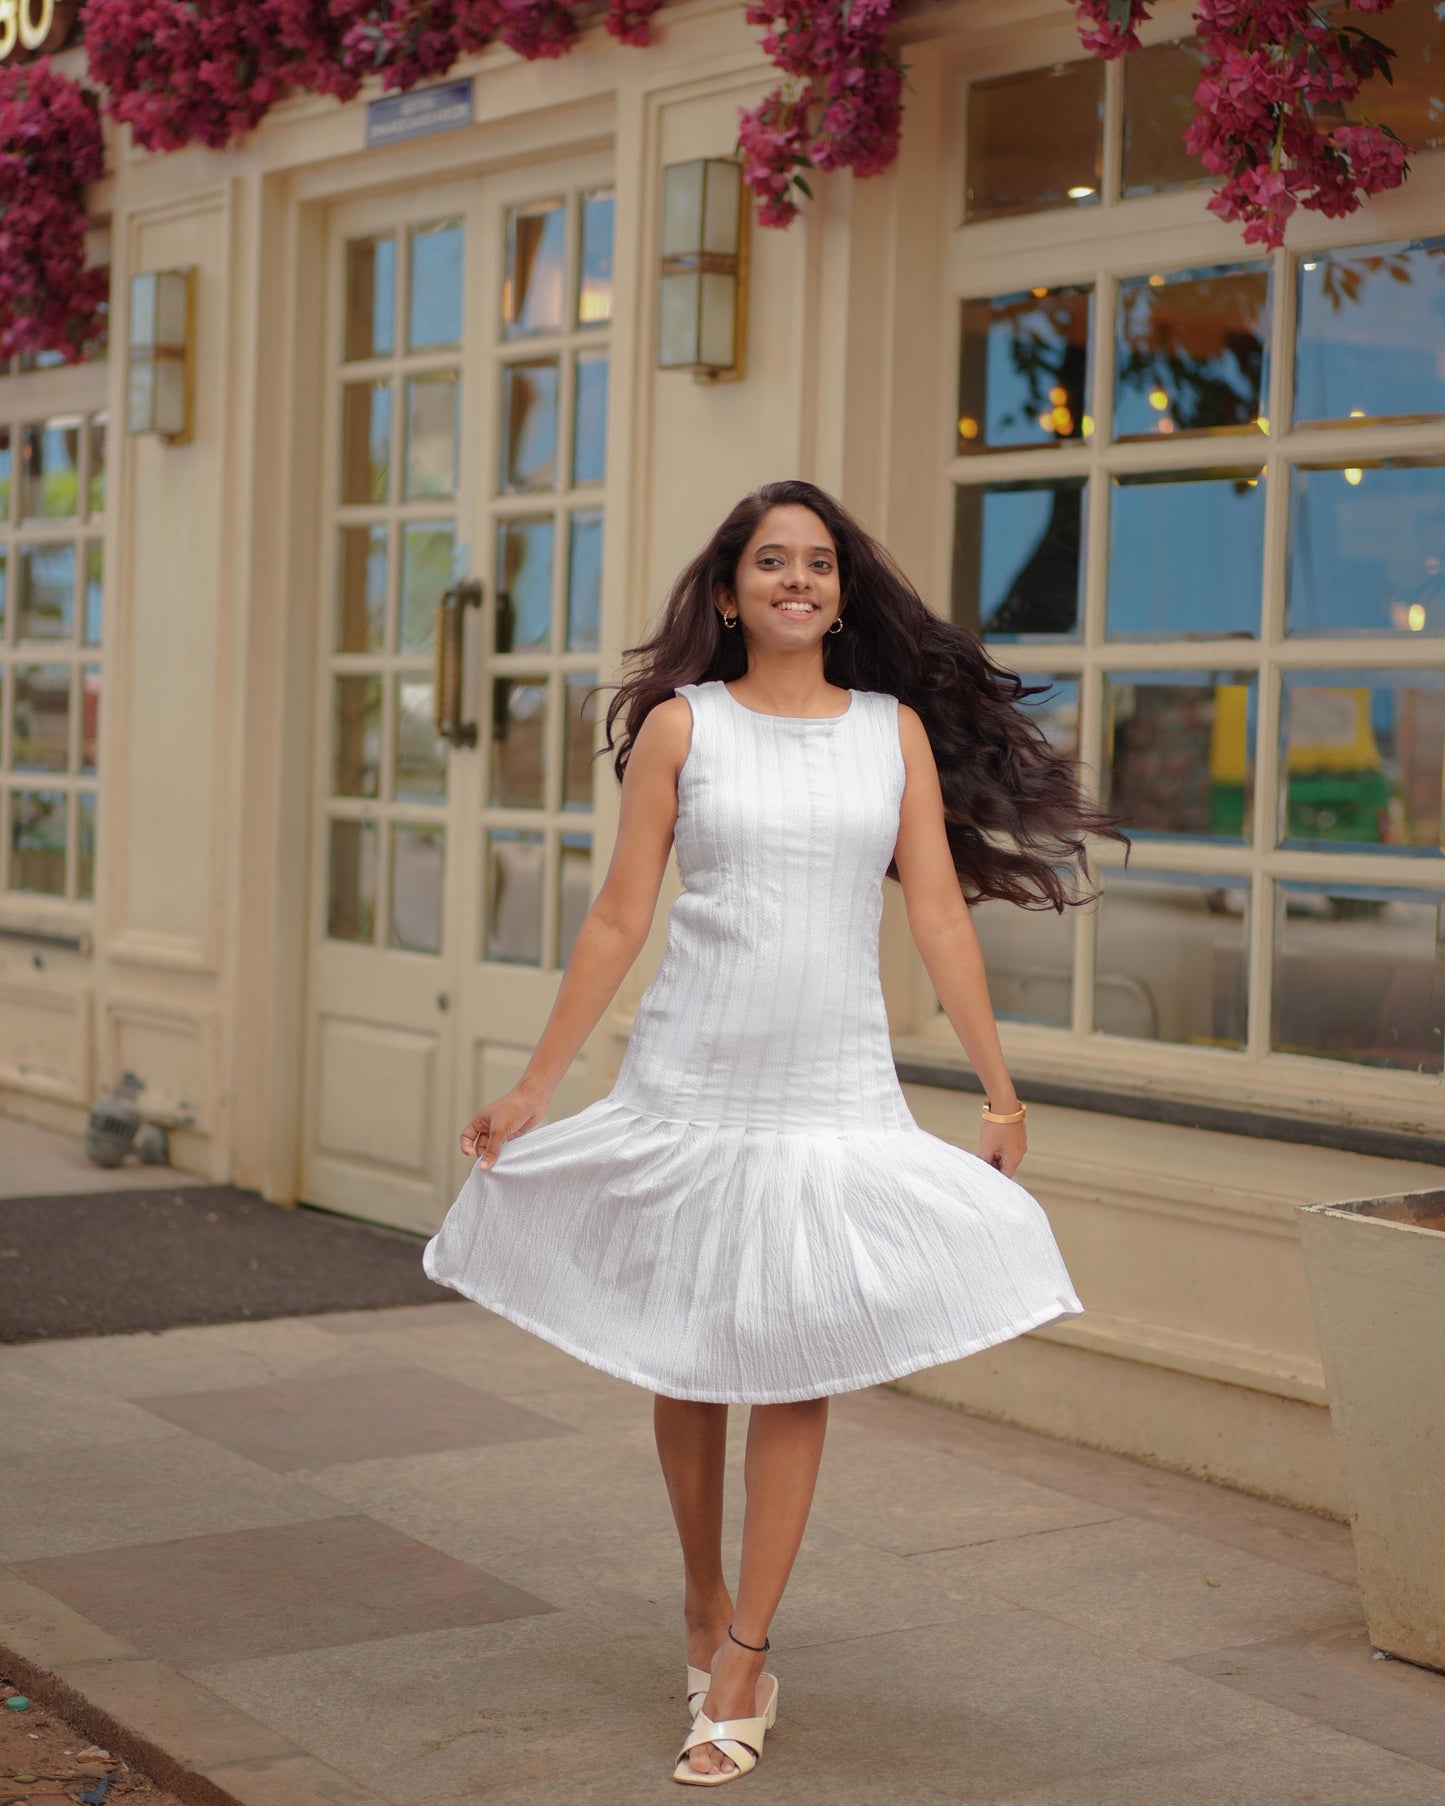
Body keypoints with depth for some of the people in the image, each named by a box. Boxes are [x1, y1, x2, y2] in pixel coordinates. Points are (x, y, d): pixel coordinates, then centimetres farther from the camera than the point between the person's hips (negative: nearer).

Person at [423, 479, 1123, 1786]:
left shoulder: (897, 730, 5)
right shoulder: (681, 724, 1)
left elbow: (940, 914, 5)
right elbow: (618, 921, 3)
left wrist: (999, 1087, 3)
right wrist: (535, 1086, 2)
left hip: (837, 1092, 0)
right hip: (689, 1083, 0)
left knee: (793, 1371, 0)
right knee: (686, 1360, 10)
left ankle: (742, 1664, 10)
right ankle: (705, 1600, 32)